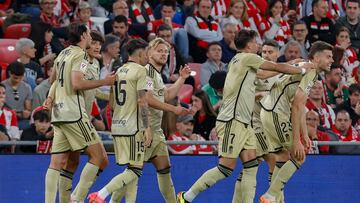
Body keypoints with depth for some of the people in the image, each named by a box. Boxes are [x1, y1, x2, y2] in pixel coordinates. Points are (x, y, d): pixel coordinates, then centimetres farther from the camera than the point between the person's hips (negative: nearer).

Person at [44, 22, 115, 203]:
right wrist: (104, 82, -10)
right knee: (98, 156, -4)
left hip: (58, 113, 9)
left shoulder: (62, 54, 19)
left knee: (57, 163, 4)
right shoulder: (80, 55, -7)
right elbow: (77, 83, -18)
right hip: (74, 114, -9)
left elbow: (53, 78, 32)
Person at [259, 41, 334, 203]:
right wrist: (296, 140, -20)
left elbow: (300, 107, 23)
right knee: (298, 157, -5)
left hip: (268, 112, 10)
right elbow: (297, 106, -20)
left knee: (283, 158, 17)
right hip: (277, 114, -10)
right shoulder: (309, 72, -15)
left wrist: (305, 135, 22)